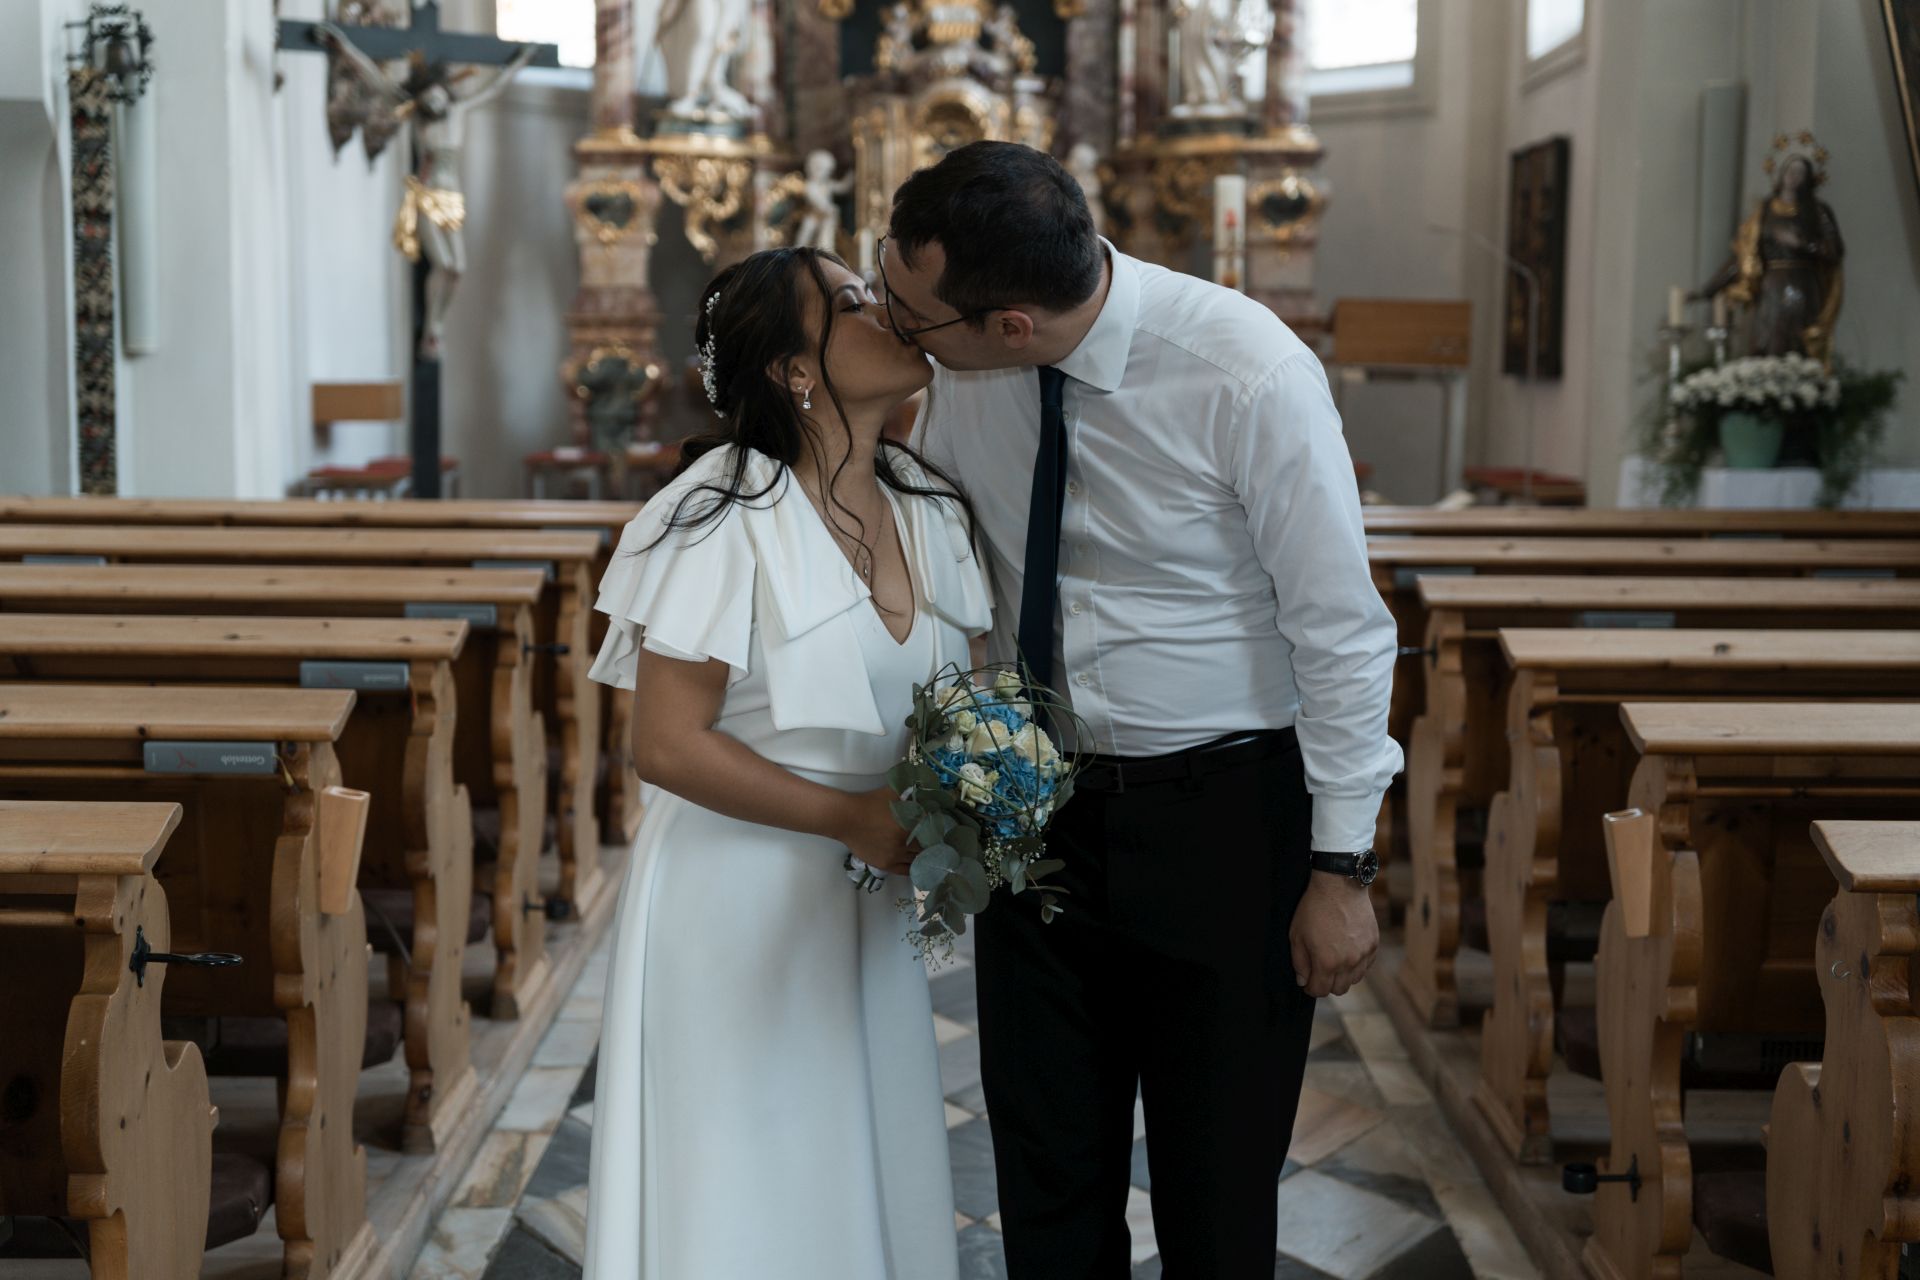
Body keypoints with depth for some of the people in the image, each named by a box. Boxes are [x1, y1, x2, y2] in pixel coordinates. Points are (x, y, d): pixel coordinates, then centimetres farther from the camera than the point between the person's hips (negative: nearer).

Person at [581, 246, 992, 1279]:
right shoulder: (725, 516, -16)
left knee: (869, 1190, 14)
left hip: (869, 911, 6)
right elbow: (666, 744, -17)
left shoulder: (933, 510, 4)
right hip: (741, 903, -6)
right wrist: (856, 819, -19)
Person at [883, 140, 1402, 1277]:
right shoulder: (960, 376, -7)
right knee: (1048, 1189, 15)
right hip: (1032, 806, 5)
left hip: (1221, 819, -4)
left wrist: (1343, 867, -12)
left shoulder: (1249, 377, -22)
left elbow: (1343, 635, -15)